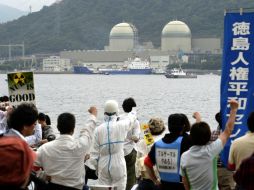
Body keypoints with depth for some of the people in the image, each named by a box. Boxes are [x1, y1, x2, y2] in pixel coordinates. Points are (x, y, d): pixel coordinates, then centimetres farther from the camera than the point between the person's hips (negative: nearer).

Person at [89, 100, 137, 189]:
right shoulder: (121, 126, -8)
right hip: (118, 165, -2)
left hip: (103, 165, 2)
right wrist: (133, 112, 39)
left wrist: (97, 168, 13)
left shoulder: (98, 129, -4)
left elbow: (94, 153, -1)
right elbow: (131, 118, 17)